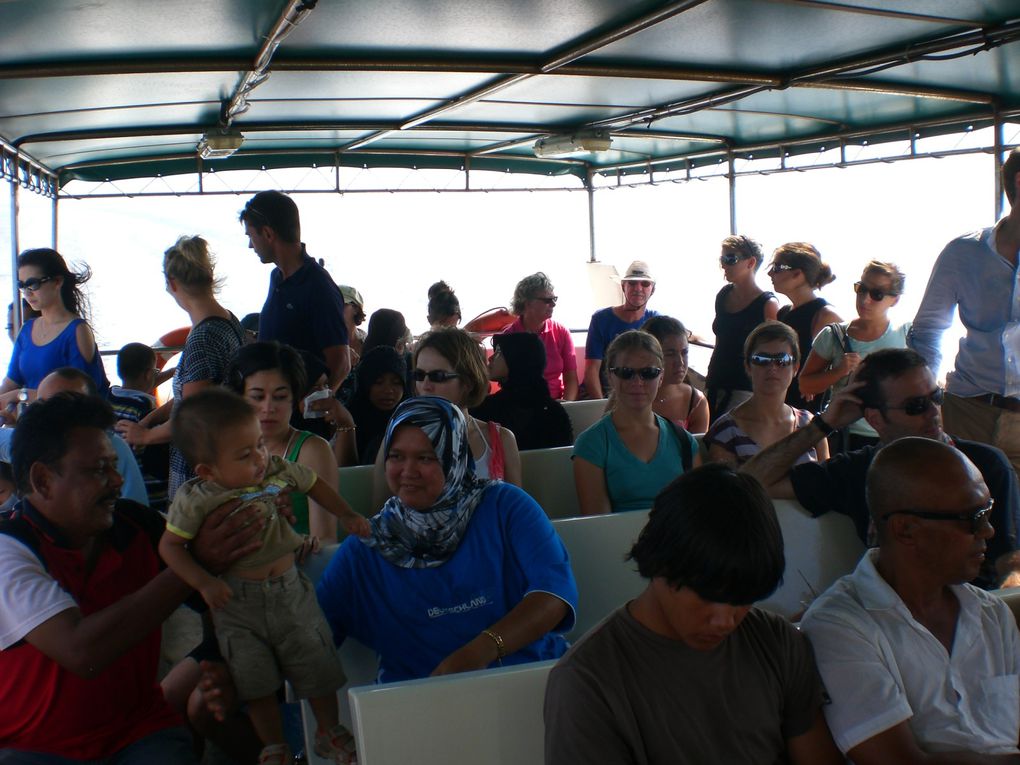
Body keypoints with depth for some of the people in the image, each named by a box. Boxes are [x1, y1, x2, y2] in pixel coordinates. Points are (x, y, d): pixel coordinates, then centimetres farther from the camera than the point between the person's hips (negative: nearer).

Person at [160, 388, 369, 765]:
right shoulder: (194, 499, -18)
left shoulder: (278, 470, -8)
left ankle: (329, 732, 34)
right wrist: (204, 582, -23)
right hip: (236, 603, -2)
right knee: (256, 681, 8)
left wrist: (346, 515, 13)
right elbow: (170, 545, -12)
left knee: (318, 665, 11)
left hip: (289, 589, 3)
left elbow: (313, 483, 11)